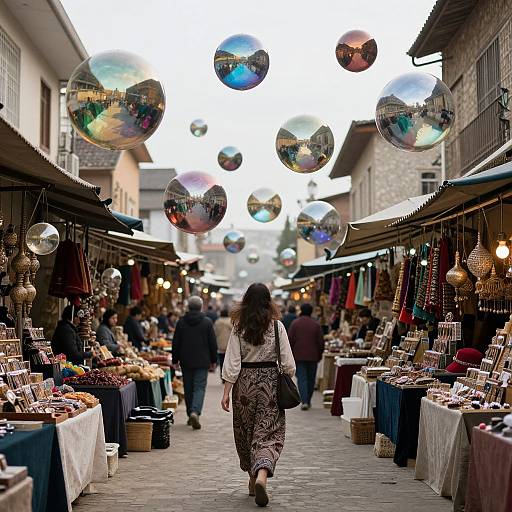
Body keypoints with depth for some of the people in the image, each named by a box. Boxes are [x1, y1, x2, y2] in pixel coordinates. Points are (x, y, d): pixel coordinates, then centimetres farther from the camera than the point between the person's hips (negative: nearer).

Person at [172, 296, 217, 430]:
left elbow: (175, 343, 3)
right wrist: (213, 360, 8)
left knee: (188, 388, 13)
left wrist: (175, 360, 12)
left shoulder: (181, 322, 0)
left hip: (186, 361, 2)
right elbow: (213, 343, -2)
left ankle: (190, 414, 19)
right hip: (202, 361, -2)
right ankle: (195, 412, -22)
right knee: (199, 387, -2)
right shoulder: (207, 322, -4)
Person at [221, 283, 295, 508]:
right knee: (268, 432, -1)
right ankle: (262, 475, -25)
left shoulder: (239, 327, -4)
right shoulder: (276, 326, -4)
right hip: (270, 382, -1)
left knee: (245, 431, 17)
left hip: (245, 382, 1)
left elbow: (232, 363, -6)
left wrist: (226, 392, -2)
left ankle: (253, 478, 27)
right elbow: (287, 362, -3)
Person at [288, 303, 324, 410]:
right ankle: (308, 401, 19)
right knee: (311, 379, 13)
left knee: (301, 378, -2)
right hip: (313, 356, 1)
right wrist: (319, 354, 13)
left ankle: (304, 401, -15)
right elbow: (321, 342, 0)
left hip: (299, 356, -1)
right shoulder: (316, 324, -1)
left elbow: (290, 340, -2)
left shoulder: (295, 323, -3)